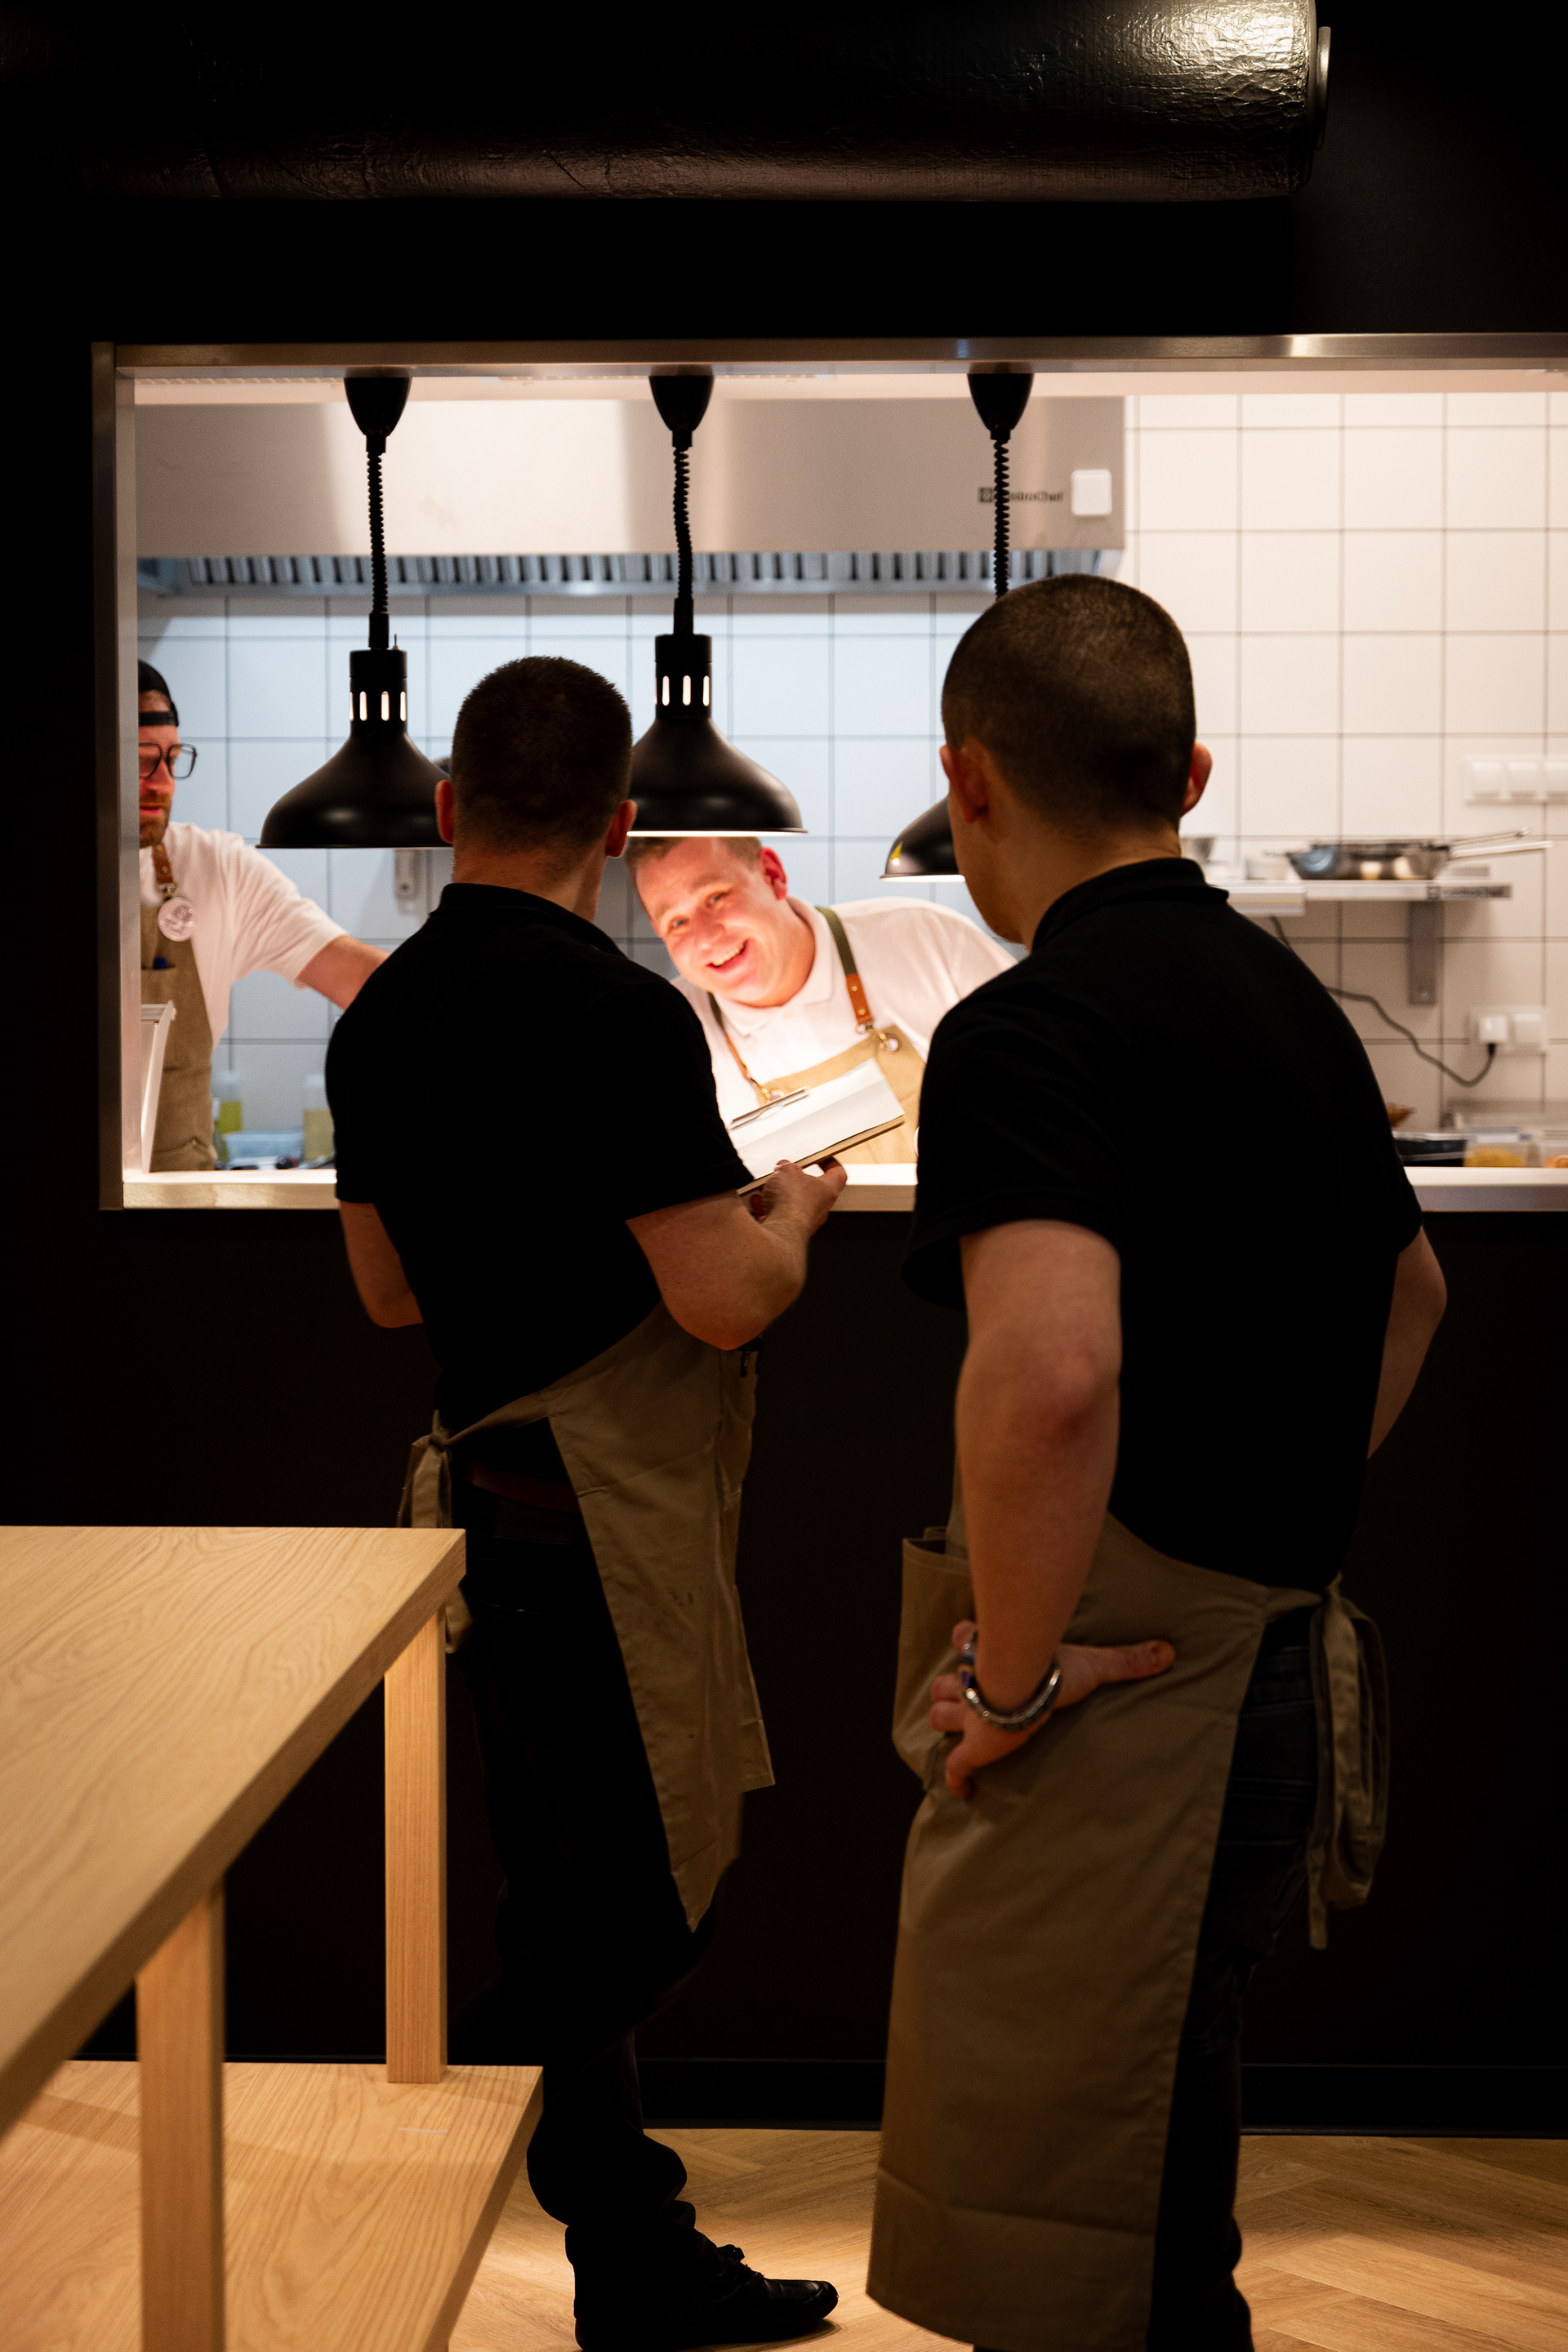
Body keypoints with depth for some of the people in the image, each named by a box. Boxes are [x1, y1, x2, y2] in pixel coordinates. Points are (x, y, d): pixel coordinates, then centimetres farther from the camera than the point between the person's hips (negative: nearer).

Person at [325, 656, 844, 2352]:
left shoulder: (380, 1019, 7)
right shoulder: (615, 1017, -19)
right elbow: (725, 1302, -21)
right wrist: (791, 1208, -1)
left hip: (489, 1494, 9)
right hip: (601, 1514, -9)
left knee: (570, 1893, 18)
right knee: (620, 1911, 1)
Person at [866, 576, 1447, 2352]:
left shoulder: (1033, 1025, -18)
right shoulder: (1287, 999, 12)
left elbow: (1050, 1367, -35)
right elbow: (1408, 1290, 29)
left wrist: (1013, 1674, -21)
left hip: (1129, 1721, -9)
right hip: (1276, 1668, 9)